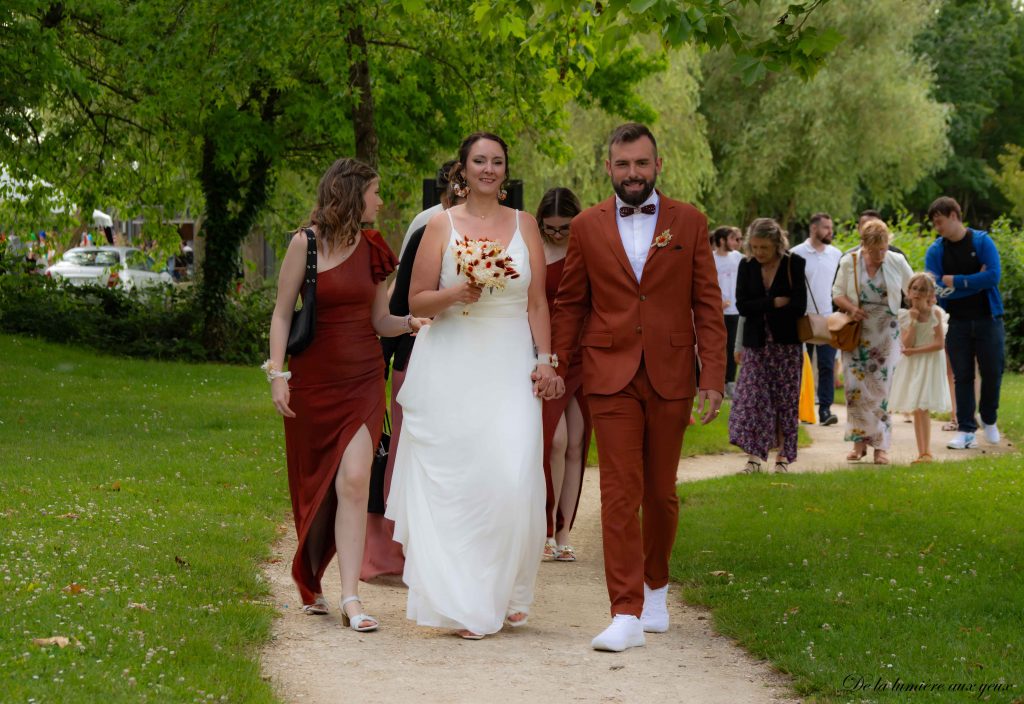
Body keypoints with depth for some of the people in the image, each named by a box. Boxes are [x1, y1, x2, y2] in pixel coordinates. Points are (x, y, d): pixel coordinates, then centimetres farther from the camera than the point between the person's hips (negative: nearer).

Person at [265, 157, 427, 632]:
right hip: (313, 380, -2)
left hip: (362, 380, 2)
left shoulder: (370, 249, 8)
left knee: (354, 481, -12)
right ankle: (310, 584, 29)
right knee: (312, 485, 8)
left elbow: (378, 320, 12)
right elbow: (282, 314, -2)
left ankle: (350, 598, -14)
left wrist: (411, 321, -7)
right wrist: (277, 374, -10)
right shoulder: (306, 244, -4)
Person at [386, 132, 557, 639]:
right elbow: (416, 301, 3)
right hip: (451, 365, -1)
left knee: (514, 479, -9)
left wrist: (545, 359, -1)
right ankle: (463, 602, 1)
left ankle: (506, 593, 9)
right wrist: (454, 294, -15)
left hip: (510, 367, 1)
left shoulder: (524, 225, 11)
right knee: (455, 482, -4)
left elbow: (537, 302, 10)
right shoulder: (442, 225, 5)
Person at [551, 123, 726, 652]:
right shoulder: (587, 226, 6)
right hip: (611, 376, -1)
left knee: (661, 493, 10)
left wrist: (713, 377, -4)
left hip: (670, 375, 1)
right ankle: (626, 614, -10)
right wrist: (555, 366, 3)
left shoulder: (689, 223, 5)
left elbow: (707, 305, 3)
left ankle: (655, 588, 33)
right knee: (620, 494, -8)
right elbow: (570, 304, 11)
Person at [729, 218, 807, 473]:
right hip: (756, 343, 2)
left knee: (786, 399, 1)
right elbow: (742, 306, -5)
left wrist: (760, 307, -6)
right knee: (752, 397, -7)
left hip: (786, 344, -2)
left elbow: (799, 307, -12)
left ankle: (783, 456, 7)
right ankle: (754, 456, -8)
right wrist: (775, 303, -16)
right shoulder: (746, 266, 4)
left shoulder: (794, 264, -5)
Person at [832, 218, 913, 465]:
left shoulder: (897, 262, -2)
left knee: (881, 388, -3)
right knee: (854, 386, -4)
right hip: (856, 334, 1)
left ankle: (881, 445, 3)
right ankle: (859, 441, 8)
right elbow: (837, 294, 5)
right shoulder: (849, 262, -2)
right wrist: (851, 307, -15)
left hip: (885, 334, -1)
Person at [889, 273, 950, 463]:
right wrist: (913, 322, -14)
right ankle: (922, 452, 6)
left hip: (929, 363, -4)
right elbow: (907, 344, -7)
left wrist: (915, 351, -14)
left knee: (922, 407, -13)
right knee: (916, 410, 2)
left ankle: (926, 452, -12)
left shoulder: (935, 313, -6)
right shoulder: (905, 315, 2)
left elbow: (940, 343, -12)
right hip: (912, 366, 4)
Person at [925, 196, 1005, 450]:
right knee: (962, 376, 2)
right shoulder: (935, 251, 0)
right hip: (956, 322, 1)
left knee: (992, 371, 2)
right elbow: (937, 288, -11)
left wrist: (956, 282, -13)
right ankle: (966, 431, 7)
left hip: (987, 319, -1)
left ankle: (989, 420, 25)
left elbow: (993, 276, -16)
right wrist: (974, 282, -13)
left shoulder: (982, 241, -4)